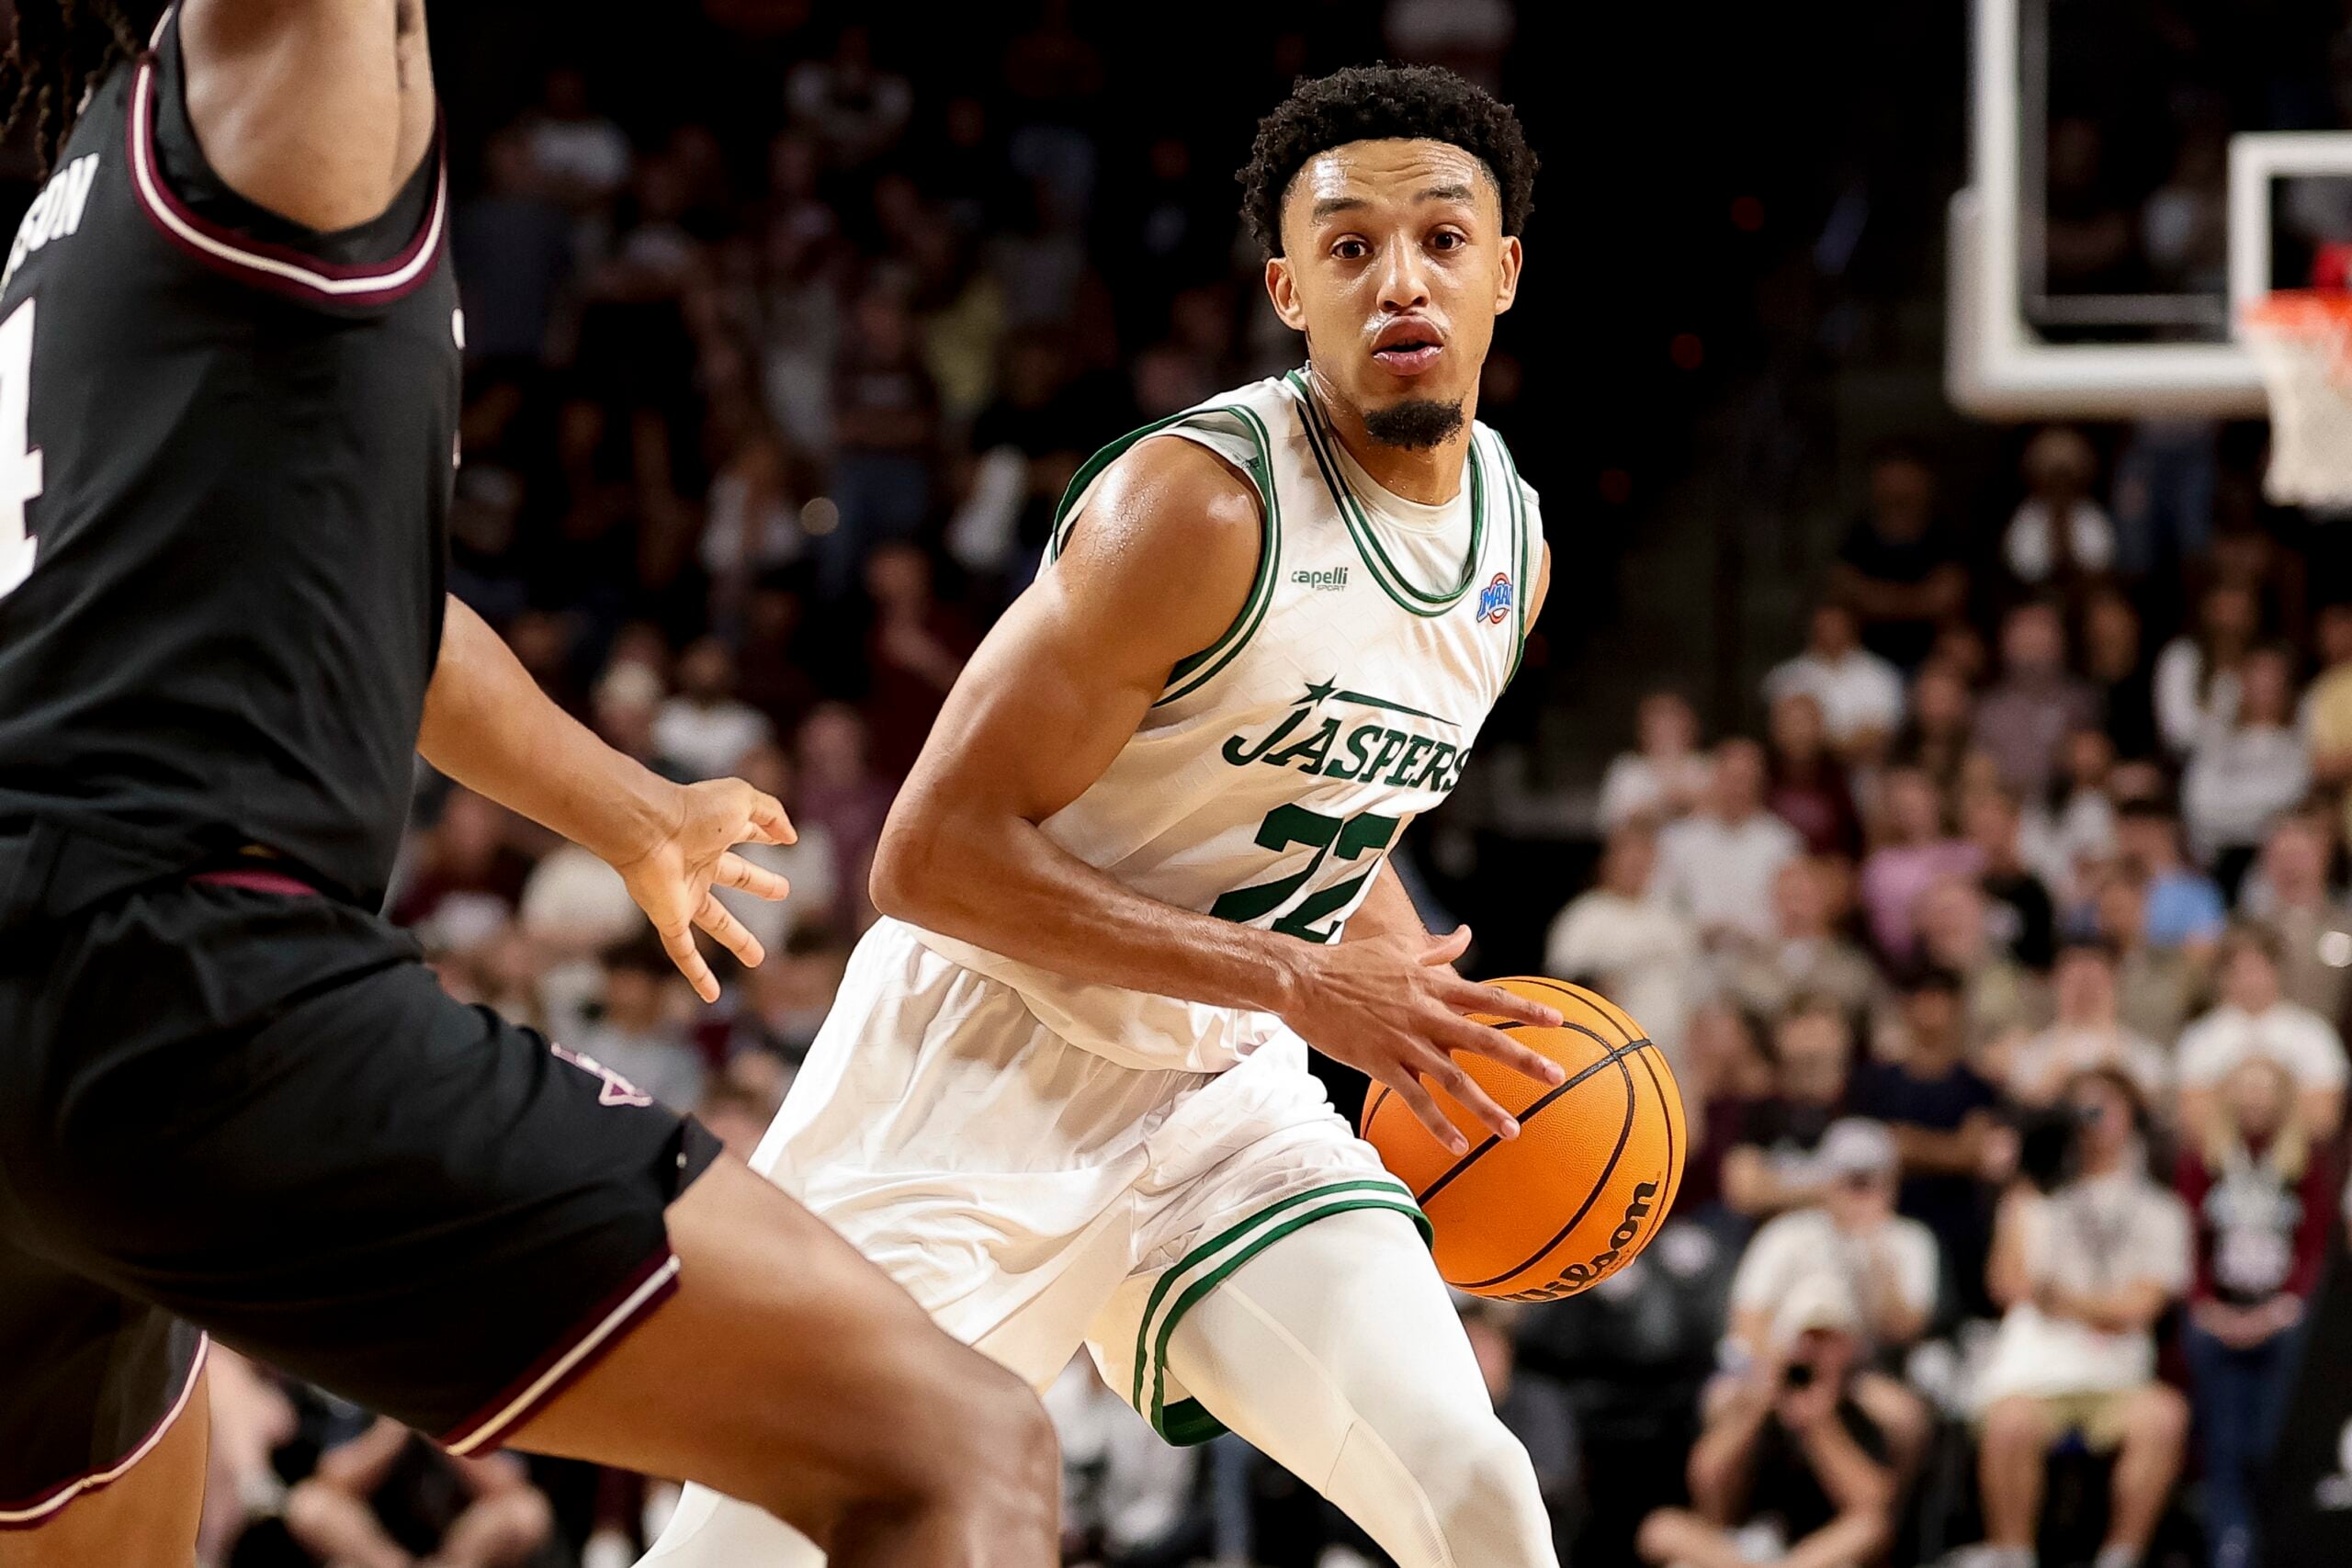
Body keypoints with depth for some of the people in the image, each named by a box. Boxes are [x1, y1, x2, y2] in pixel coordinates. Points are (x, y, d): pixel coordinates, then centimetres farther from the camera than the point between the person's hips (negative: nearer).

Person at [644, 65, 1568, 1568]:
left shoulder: (1510, 540, 4)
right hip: (981, 1067, -7)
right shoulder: (1200, 503, -22)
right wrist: (1297, 982, -26)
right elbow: (934, 852, -24)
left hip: (1221, 1099, 7)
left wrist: (1432, 1022, 3)